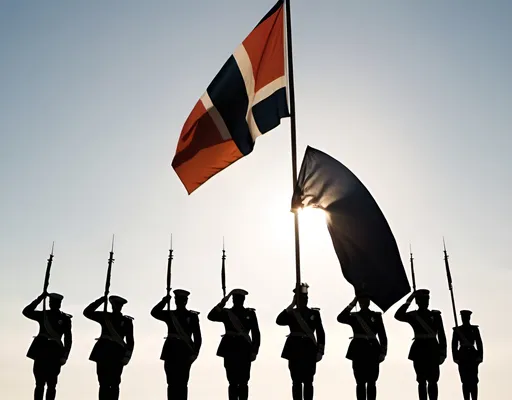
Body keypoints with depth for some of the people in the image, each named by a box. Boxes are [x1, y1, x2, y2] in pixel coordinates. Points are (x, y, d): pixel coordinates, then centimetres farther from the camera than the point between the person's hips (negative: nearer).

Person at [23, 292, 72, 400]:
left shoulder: (65, 318, 4)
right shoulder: (43, 315, 9)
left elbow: (68, 339, 2)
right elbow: (26, 312, -7)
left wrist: (64, 356, -6)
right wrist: (39, 299, -12)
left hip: (55, 352, -1)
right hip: (41, 351, 1)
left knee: (51, 385, 0)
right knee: (40, 383, 0)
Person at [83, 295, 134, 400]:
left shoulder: (127, 321, 6)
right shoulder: (104, 316, 11)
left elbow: (130, 341, 4)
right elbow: (87, 312, -1)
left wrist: (126, 357, -6)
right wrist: (101, 300, -6)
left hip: (117, 355, -1)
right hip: (103, 353, 1)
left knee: (114, 384, -3)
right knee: (104, 383, -1)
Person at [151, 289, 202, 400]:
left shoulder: (192, 316, 5)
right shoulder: (169, 314, 12)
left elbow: (197, 337, 1)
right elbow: (154, 313, -6)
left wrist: (195, 353, -9)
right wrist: (164, 301, -16)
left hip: (185, 352, -2)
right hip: (171, 351, 2)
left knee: (182, 383, -4)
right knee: (172, 383, 3)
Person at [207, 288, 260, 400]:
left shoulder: (250, 313, 7)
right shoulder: (226, 313, 6)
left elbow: (256, 334, 5)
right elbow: (211, 316, -13)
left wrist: (254, 351, -3)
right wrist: (222, 303, -18)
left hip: (245, 350, 0)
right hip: (230, 350, 0)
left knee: (243, 382, 1)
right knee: (233, 382, 1)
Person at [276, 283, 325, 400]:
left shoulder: (314, 313, 7)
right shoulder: (290, 313, 6)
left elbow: (321, 333, 6)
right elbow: (279, 321, -15)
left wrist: (320, 351, -3)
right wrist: (292, 305, -14)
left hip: (309, 350, 0)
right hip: (294, 350, 0)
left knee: (308, 382, 2)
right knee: (296, 382, 3)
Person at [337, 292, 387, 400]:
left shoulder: (376, 316, 6)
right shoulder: (354, 316, 7)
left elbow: (382, 336, 4)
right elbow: (340, 318, -14)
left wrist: (383, 352, -4)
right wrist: (351, 305, -12)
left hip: (373, 351, 0)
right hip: (358, 351, 0)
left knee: (371, 382, 3)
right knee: (360, 382, 2)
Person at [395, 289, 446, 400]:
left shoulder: (436, 315, 8)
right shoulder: (412, 315, 4)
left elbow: (441, 335, 6)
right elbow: (398, 316, -17)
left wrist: (443, 353, 0)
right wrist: (408, 301, -16)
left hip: (433, 350, 1)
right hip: (419, 350, -1)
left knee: (433, 381, 1)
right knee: (422, 381, 1)